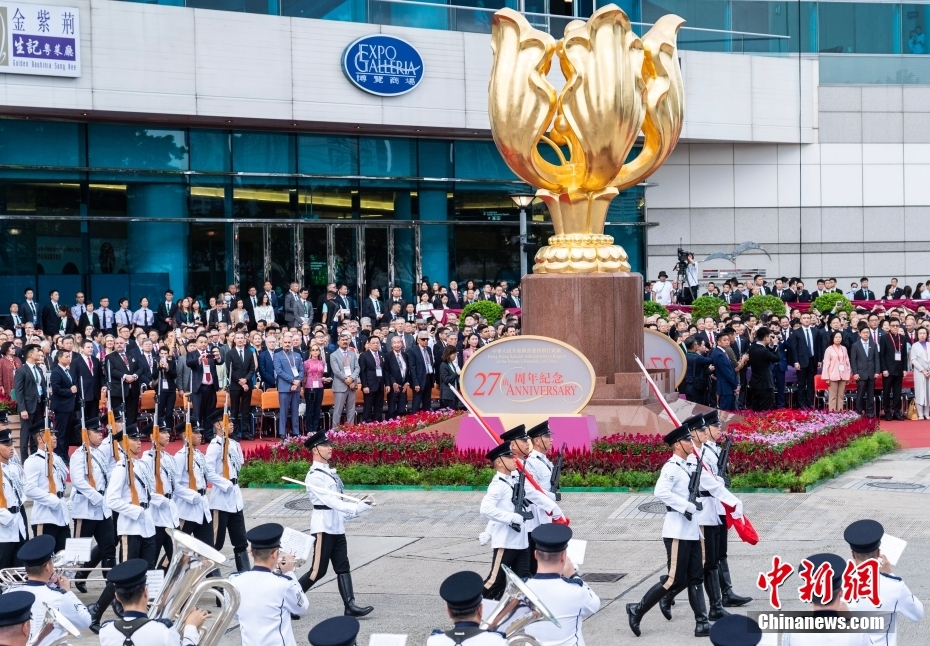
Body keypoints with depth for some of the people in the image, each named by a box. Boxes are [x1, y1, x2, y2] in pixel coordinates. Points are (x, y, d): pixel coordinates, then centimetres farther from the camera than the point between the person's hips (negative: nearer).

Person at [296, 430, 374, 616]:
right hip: (323, 526, -9)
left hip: (336, 525, 9)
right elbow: (329, 500, -23)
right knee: (319, 570, -5)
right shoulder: (314, 475, -16)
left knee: (343, 567, 4)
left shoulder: (329, 472, 13)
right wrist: (355, 508, -30)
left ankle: (350, 605, 2)